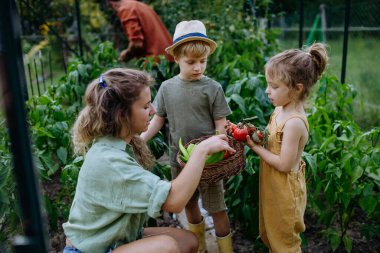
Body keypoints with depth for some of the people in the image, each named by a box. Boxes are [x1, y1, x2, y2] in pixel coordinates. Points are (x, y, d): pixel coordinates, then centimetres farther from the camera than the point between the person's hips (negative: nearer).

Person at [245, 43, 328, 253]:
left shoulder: (294, 123, -29)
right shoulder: (281, 109, -2)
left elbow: (284, 164, -26)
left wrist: (254, 146, -20)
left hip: (284, 190, -8)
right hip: (273, 186, 9)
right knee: (269, 234, 27)